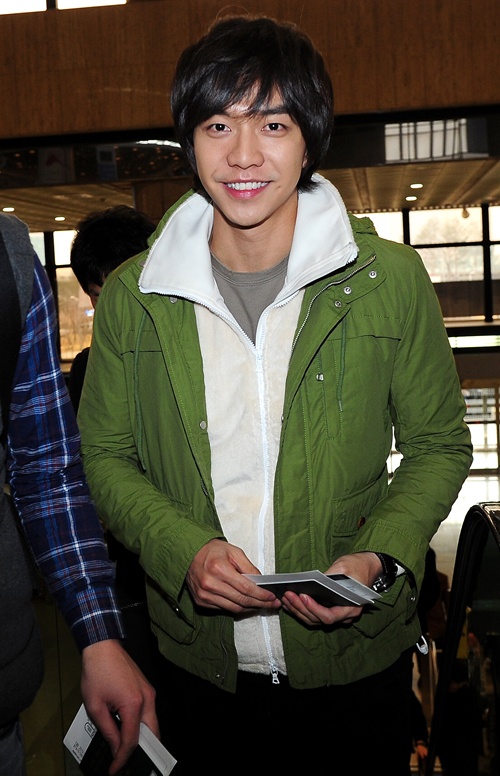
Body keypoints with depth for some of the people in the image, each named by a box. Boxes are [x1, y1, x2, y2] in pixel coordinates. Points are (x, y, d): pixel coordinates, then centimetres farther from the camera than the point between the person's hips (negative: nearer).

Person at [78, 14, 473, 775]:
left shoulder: (391, 279, -9)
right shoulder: (131, 296, -5)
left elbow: (439, 445, -1)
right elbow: (106, 456, 2)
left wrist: (379, 558, -17)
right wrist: (184, 548, -15)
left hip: (358, 657, 0)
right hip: (199, 661, 1)